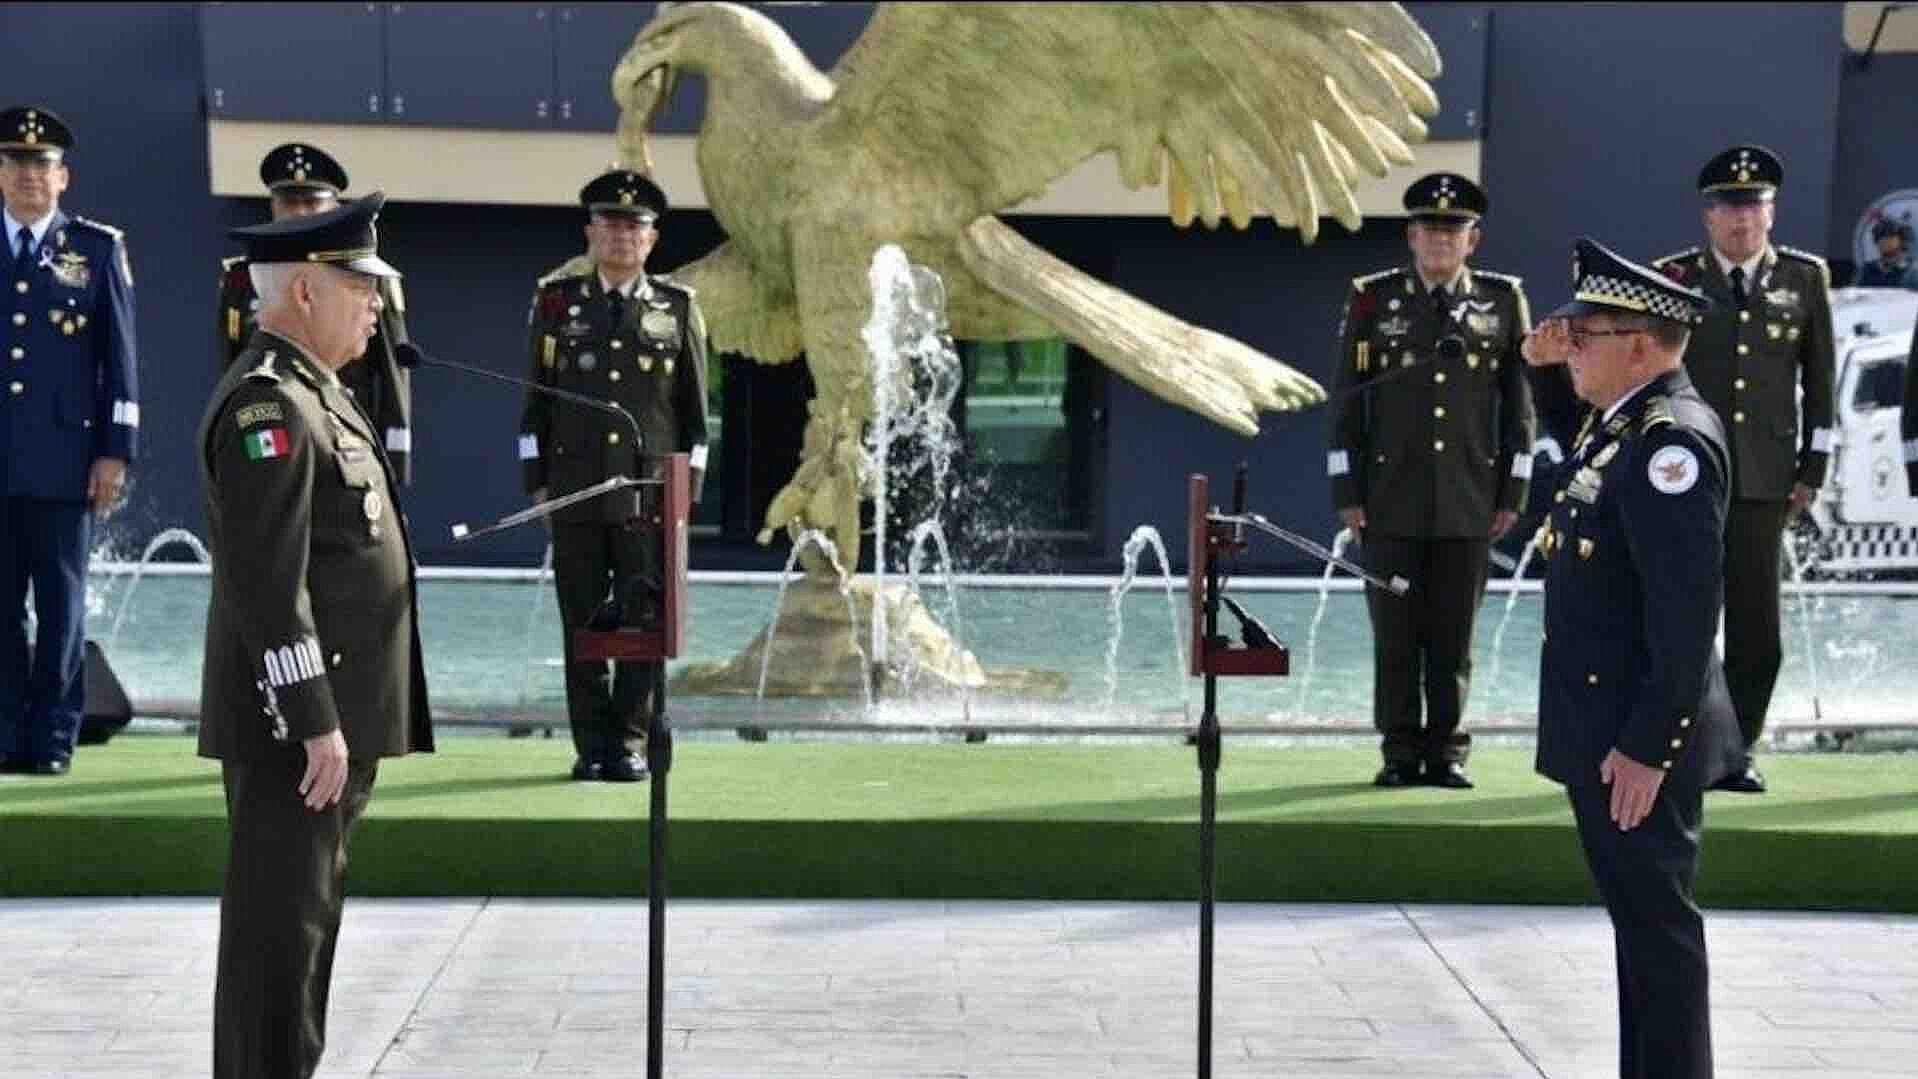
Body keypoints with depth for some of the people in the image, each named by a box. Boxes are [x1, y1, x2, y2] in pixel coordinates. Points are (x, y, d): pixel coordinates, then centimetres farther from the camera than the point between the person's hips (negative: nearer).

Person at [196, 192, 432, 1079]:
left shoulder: (312, 392, 17)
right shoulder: (266, 405, -16)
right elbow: (265, 581, -22)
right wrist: (315, 721, -23)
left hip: (332, 713, 10)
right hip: (298, 720, -10)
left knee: (306, 914, 16)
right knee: (280, 922, -4)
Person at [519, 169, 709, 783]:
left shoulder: (678, 308, 8)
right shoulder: (556, 301, 8)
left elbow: (694, 409, 9)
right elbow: (536, 399, 9)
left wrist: (687, 487, 3)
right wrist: (536, 480, 3)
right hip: (575, 491, 0)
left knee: (643, 618, -1)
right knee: (582, 621, 3)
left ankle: (629, 742, 8)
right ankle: (592, 746, 10)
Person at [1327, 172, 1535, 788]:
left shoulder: (1503, 301, 6)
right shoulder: (1372, 300, 3)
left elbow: (1518, 405, 8)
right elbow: (1347, 403, 4)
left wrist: (1513, 493, 4)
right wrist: (1347, 494, -1)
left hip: (1470, 501, 0)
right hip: (1391, 500, 0)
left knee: (1454, 637, 5)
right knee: (1396, 634, 3)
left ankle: (1447, 752, 13)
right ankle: (1401, 753, 11)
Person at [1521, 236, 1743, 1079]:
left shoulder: (1671, 439, -20)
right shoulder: (1624, 418, 9)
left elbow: (1687, 609, -24)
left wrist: (1645, 746, -24)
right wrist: (1555, 367, 13)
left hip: (1636, 734, -10)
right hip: (1607, 723, 10)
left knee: (1657, 922, -1)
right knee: (1640, 915, 16)